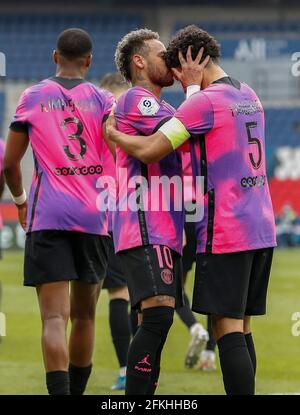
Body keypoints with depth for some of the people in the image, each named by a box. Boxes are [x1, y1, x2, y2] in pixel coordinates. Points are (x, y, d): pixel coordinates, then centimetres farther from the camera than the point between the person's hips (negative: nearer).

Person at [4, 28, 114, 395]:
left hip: (48, 215, -2)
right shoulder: (102, 100, 8)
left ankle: (60, 392, -25)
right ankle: (76, 391, 26)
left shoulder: (32, 97, 7)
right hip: (94, 215, 2)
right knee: (84, 316, 16)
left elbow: (10, 162, 9)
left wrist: (20, 199, 27)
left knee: (54, 317, -10)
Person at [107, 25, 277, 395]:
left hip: (225, 232, -8)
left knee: (227, 329, -9)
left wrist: (112, 133, 4)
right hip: (261, 227, 8)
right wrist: (195, 87, 16)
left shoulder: (205, 101, -12)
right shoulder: (249, 97, 15)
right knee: (241, 327, 10)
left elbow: (149, 151, -13)